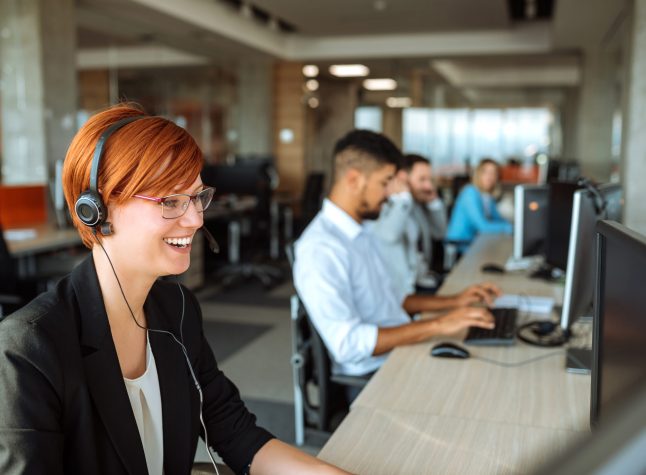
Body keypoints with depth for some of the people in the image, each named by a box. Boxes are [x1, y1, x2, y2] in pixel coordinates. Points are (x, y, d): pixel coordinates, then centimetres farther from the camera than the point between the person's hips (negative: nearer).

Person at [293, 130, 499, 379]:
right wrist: (438, 325, -25)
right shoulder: (320, 248, -20)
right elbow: (348, 344, -26)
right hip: (372, 376, -9)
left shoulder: (360, 234, 12)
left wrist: (454, 301, 11)